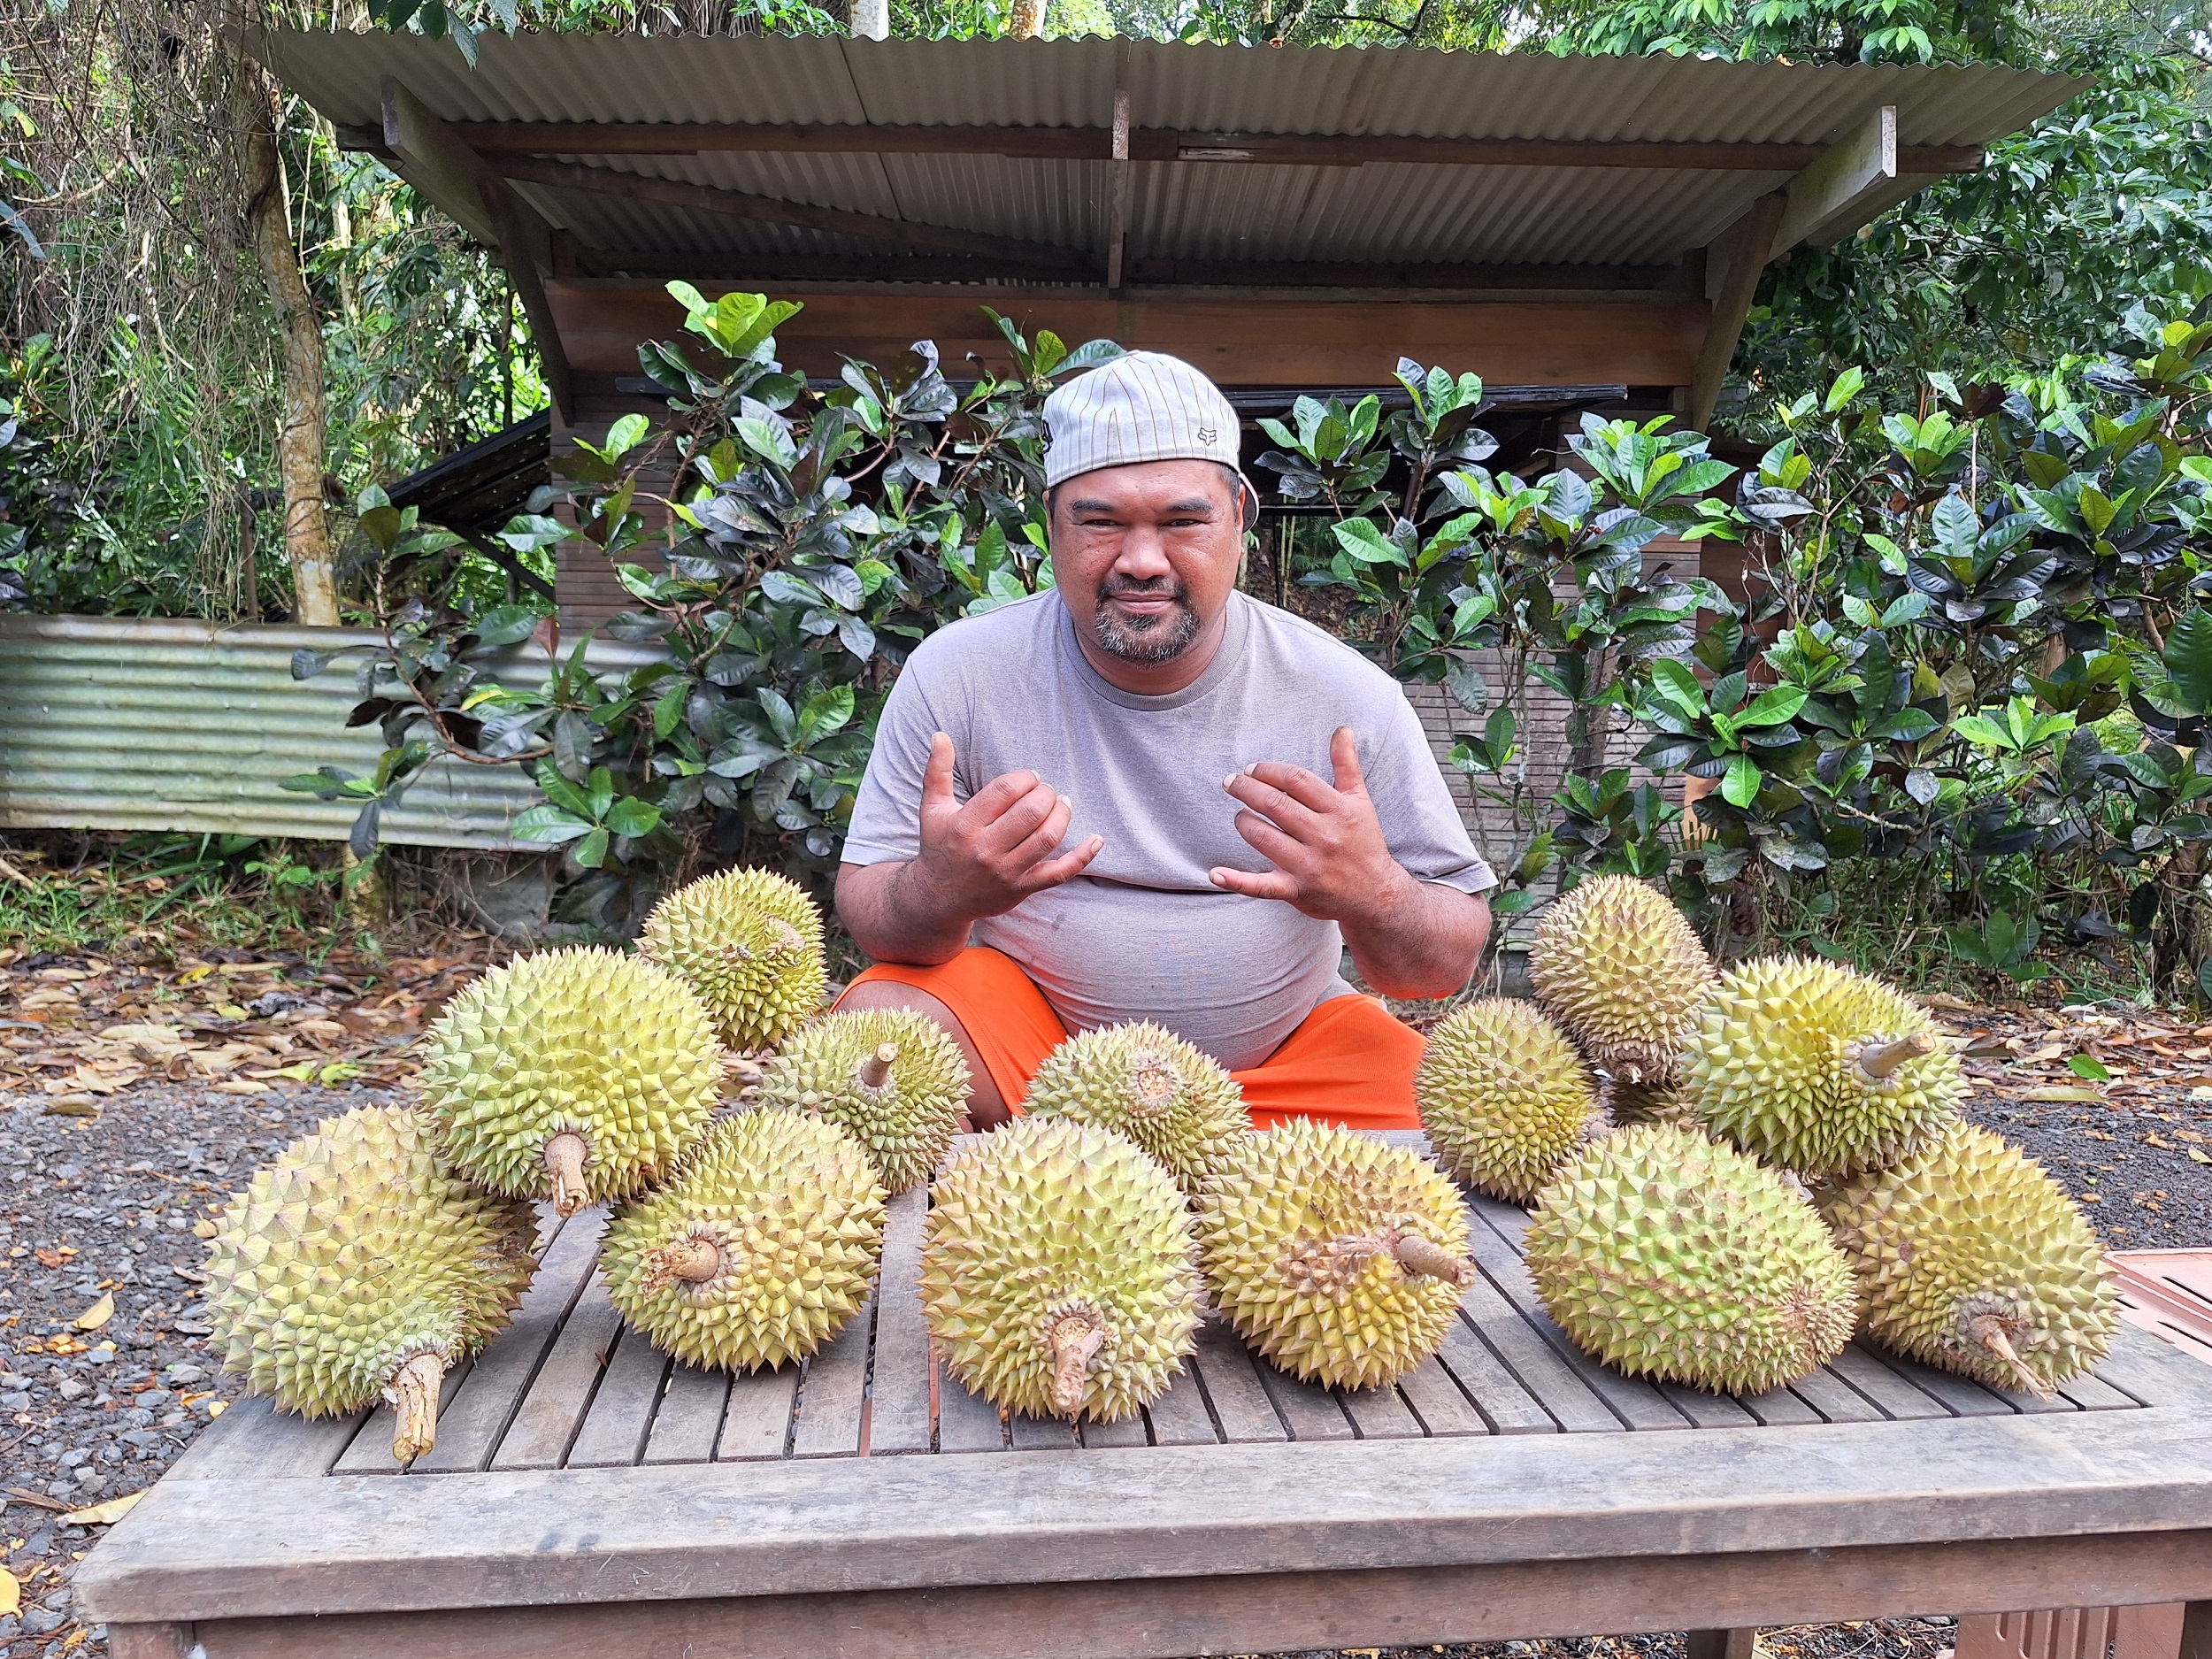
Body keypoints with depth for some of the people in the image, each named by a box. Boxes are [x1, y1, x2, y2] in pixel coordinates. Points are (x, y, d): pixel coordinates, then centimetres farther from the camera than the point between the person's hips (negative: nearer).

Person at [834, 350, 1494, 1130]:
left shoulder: (1346, 697, -10)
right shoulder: (956, 676, -11)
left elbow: (1449, 963, -7)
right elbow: (868, 909, -7)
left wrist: (1372, 899, -31)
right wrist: (941, 894, -32)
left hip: (1281, 1049, 1)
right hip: (1023, 1028, 0)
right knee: (874, 1021, -28)